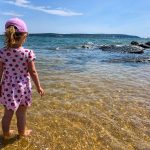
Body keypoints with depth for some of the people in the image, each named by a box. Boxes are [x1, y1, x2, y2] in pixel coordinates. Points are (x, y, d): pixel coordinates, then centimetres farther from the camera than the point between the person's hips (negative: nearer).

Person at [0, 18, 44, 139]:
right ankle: (22, 132, 38)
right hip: (22, 87, -2)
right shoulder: (28, 53, -15)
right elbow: (33, 72, -11)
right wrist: (39, 87, 0)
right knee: (21, 113, 17)